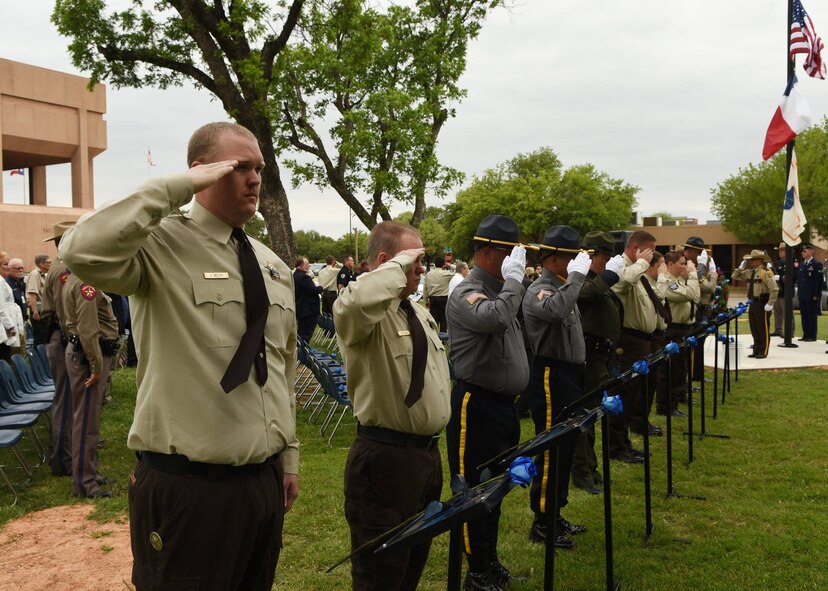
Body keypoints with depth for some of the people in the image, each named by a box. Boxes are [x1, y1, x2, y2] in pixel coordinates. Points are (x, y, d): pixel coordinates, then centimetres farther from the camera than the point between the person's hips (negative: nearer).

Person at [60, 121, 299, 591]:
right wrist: (176, 187, -24)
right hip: (186, 490, -7)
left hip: (265, 481, 7)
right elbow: (83, 252, -33)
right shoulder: (161, 245, -11)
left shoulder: (274, 267, 10)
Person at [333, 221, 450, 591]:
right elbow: (359, 301, -44)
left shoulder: (419, 312, 13)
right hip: (385, 458, -9)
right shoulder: (363, 312, -17)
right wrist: (400, 264, -28)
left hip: (428, 453, 9)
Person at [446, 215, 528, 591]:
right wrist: (514, 278, -25)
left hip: (503, 403, 9)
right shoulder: (466, 294, -15)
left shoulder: (499, 291, 14)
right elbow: (495, 318, -37)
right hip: (477, 405, -9)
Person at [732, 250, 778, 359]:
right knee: (754, 330, 14)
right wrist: (741, 267, 3)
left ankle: (763, 352, 8)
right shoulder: (749, 272, 9)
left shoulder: (765, 273, -15)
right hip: (753, 304, 8)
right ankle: (756, 351, 23)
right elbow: (734, 276, 17)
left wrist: (770, 304, -20)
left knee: (763, 330, 1)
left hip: (762, 305, -8)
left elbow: (774, 289, -19)